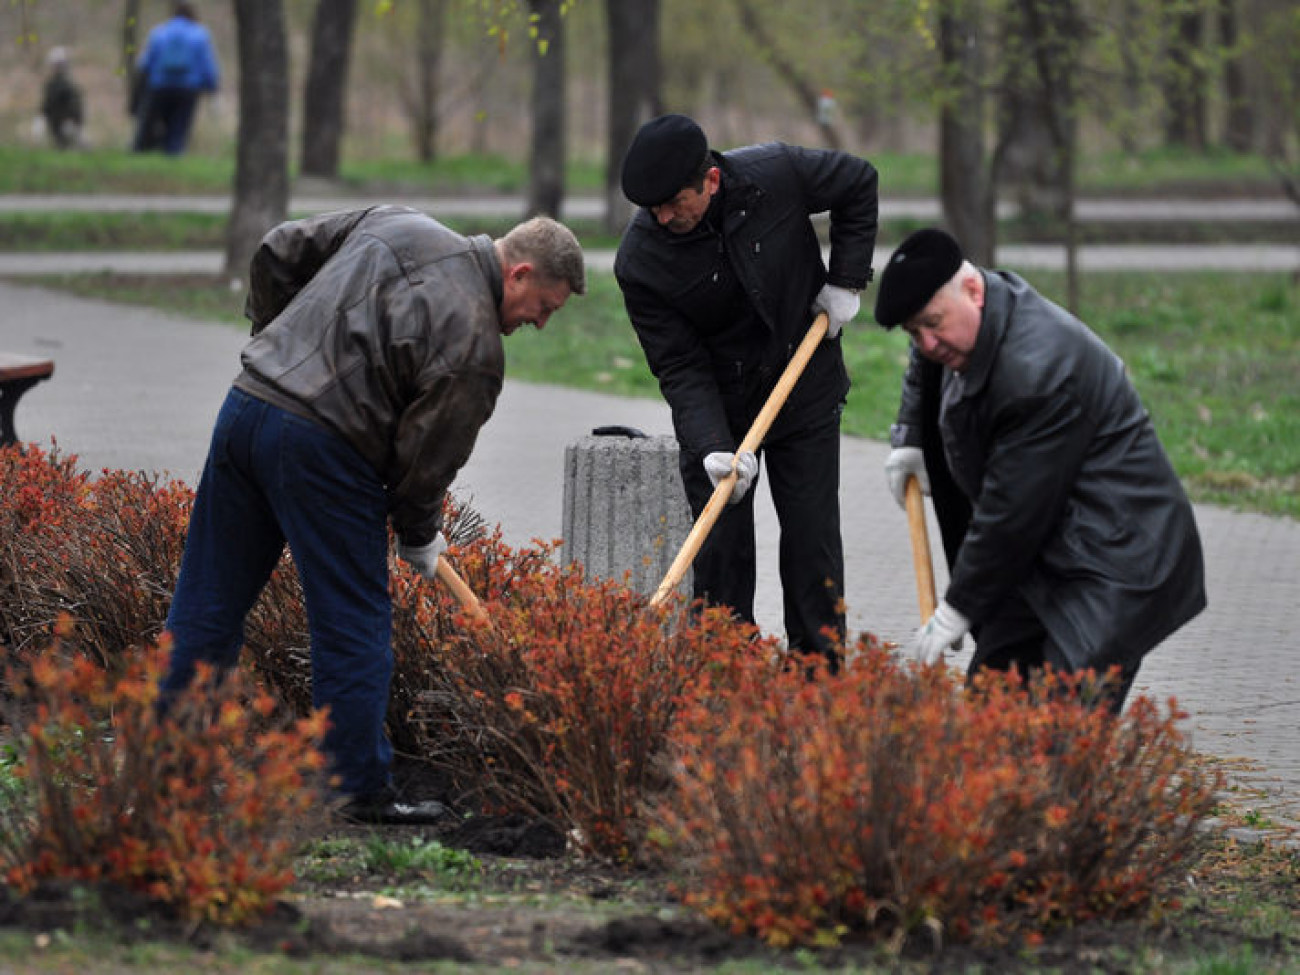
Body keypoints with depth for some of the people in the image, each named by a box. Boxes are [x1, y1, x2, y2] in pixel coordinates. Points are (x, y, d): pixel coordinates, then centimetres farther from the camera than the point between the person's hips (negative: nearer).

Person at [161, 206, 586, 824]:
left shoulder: (394, 223, 13)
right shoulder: (475, 346, -8)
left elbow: (278, 252, 20)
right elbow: (428, 454, -5)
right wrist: (419, 536, 13)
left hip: (246, 402, 8)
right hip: (322, 446, -8)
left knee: (208, 602, 13)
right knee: (354, 628, 3)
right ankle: (365, 791, 7)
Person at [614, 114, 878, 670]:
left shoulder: (777, 174, -21)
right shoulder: (640, 262, -22)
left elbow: (859, 183, 0)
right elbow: (680, 368, -19)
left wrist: (845, 281, -4)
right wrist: (713, 449, -32)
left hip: (806, 391, 1)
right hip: (717, 405, -1)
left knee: (813, 539, 2)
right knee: (720, 547, -2)